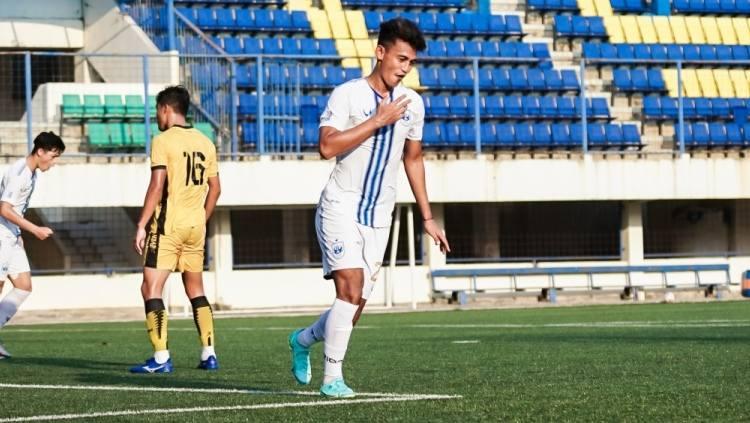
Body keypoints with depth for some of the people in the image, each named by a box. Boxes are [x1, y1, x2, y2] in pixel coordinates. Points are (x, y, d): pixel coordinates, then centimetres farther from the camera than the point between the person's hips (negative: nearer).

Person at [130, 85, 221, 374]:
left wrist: (141, 225, -13)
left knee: (151, 289, -4)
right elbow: (215, 188, 14)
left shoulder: (163, 141, -9)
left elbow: (157, 186, -16)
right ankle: (209, 353, 12)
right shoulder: (205, 143, 11)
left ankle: (161, 358, -12)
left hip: (168, 223, -7)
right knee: (195, 290, 17)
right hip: (195, 225, 7)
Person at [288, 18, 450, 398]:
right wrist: (378, 120, -21)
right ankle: (332, 378, -11)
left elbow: (413, 159, 20)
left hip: (378, 217, 6)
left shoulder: (412, 104, 10)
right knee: (350, 290, -19)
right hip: (341, 207, -5)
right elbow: (327, 146, -22)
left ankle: (302, 340, 33)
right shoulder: (347, 95, -9)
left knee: (354, 305, 4)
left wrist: (427, 218, 19)